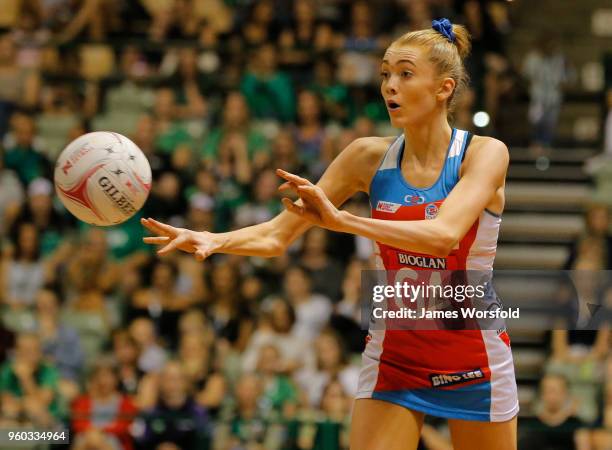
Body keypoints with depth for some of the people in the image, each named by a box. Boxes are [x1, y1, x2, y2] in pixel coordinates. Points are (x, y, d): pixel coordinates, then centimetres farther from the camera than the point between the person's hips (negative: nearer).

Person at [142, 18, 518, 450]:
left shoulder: (485, 154, -12)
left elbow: (443, 235, -30)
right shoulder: (370, 157, -2)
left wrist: (340, 219, -40)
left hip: (474, 357, -2)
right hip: (393, 357, 2)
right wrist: (213, 240, -25)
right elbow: (279, 234, -4)